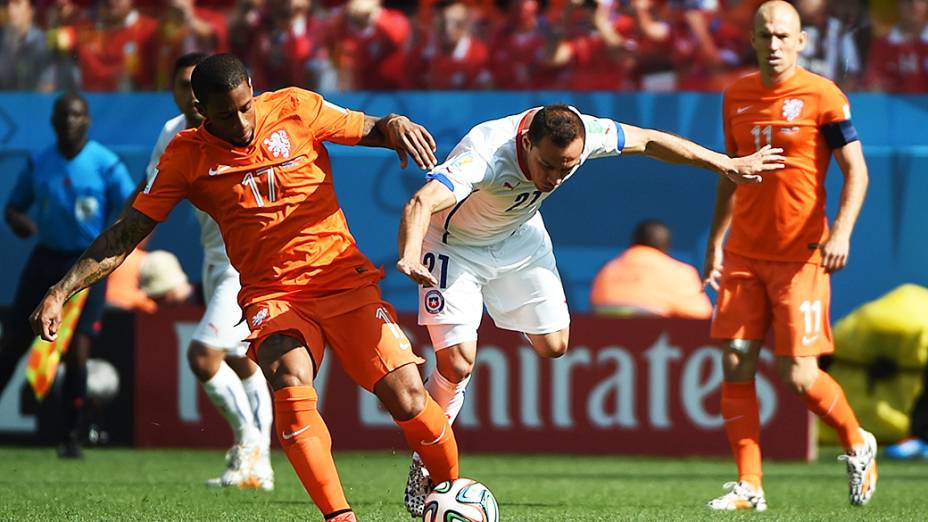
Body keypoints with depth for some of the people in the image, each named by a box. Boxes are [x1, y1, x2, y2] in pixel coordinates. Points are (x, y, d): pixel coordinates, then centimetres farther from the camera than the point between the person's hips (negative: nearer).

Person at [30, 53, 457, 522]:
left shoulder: (294, 109, 0)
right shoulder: (187, 156, 0)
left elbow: (370, 130, 12)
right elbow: (126, 233, 3)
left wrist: (396, 126, -13)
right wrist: (62, 291, -4)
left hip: (344, 279, 1)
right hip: (272, 295, -1)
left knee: (406, 393, -14)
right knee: (290, 380, -32)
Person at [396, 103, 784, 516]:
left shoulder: (583, 134, -28)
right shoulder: (485, 154, -43)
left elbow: (648, 141, -10)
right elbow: (421, 204, -57)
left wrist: (726, 164, -3)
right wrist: (410, 256, -77)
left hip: (518, 234, 5)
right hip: (456, 245, -5)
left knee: (554, 345, 2)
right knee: (457, 364, -13)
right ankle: (426, 465, 5)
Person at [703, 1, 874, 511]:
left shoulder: (822, 96, -7)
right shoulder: (736, 96, 9)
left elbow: (856, 170, -6)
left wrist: (841, 232, -20)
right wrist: (715, 242, 17)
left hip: (801, 257, -5)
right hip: (744, 255, 5)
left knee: (798, 377, -7)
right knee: (735, 366, -4)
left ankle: (858, 445, 21)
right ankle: (748, 487, 2)